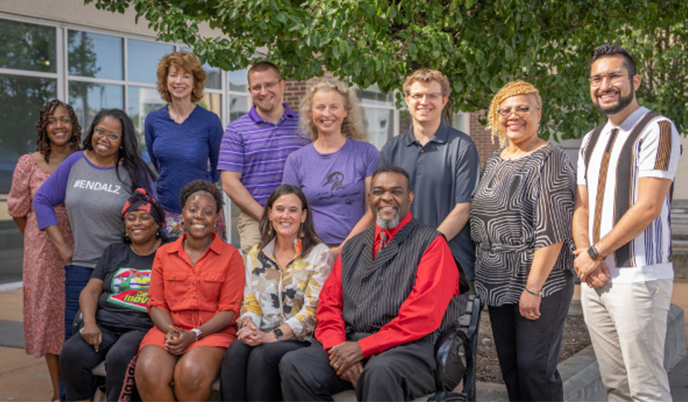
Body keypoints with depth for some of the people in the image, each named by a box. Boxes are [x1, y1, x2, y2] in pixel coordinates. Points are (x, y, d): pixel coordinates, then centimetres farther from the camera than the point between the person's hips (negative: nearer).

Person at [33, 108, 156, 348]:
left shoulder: (134, 172, -3)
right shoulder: (75, 162, 6)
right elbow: (42, 200, 12)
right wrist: (61, 245, 6)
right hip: (80, 266, 3)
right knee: (73, 338, 6)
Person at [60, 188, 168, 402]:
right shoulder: (114, 252, 22)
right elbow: (90, 290, 14)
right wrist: (89, 323, -5)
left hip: (143, 328, -4)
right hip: (104, 325, 4)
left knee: (119, 358, -33)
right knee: (71, 353, -23)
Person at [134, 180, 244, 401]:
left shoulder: (230, 256, 5)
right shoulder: (164, 254, 15)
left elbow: (229, 310, -1)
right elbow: (156, 304, 10)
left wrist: (194, 335, -14)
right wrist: (170, 331, -11)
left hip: (212, 332, -2)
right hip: (169, 330, 2)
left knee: (192, 373, -35)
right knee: (148, 372, -31)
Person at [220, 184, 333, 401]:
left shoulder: (319, 254, 0)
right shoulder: (256, 255, 16)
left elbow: (313, 310, -9)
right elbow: (250, 303, 13)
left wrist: (273, 335, -18)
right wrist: (249, 326, -11)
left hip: (301, 340, -4)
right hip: (262, 336, 4)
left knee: (261, 355, -32)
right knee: (235, 351, -29)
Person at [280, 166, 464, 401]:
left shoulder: (431, 243, 3)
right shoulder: (353, 247, 22)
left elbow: (423, 316, -9)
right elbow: (329, 304, 16)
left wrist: (362, 348, -13)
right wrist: (337, 347, -6)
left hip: (406, 347, -5)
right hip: (349, 344, 5)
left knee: (380, 372, -39)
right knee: (293, 364, -21)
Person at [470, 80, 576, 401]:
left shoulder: (549, 160, -10)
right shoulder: (495, 161, 14)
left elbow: (552, 232, -17)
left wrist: (533, 287, -21)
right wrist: (482, 273, 15)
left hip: (539, 281, -7)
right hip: (498, 282, 8)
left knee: (534, 366, -4)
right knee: (509, 365, 13)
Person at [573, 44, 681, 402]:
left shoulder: (657, 129, -7)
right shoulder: (591, 141, 17)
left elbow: (648, 207, -15)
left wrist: (595, 254, -11)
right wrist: (584, 253, -4)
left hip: (638, 278, -7)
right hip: (594, 278, 7)